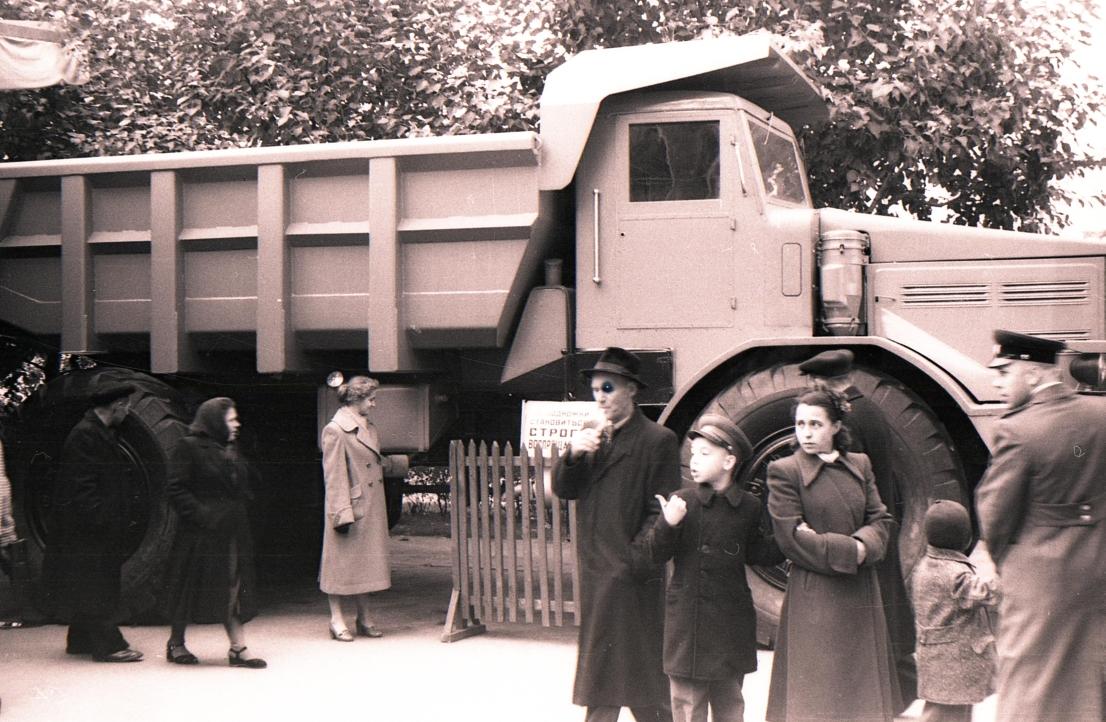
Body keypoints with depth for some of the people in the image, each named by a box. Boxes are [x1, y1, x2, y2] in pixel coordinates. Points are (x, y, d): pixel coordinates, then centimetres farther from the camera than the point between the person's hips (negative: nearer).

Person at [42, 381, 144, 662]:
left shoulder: (104, 433, 15)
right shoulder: (84, 436, -17)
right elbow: (82, 486, -21)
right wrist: (100, 518, -22)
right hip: (87, 530, -10)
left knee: (90, 588, 14)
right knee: (96, 587, -7)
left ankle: (80, 641, 22)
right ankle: (107, 644, -4)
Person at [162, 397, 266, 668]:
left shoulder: (231, 450, 15)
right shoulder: (189, 448, -10)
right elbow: (175, 489, -15)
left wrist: (241, 510, 7)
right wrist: (201, 514, -21)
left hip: (232, 533, 7)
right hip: (200, 534, -7)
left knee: (233, 589, 4)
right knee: (191, 588, 3)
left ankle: (238, 648, 5)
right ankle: (175, 643, 19)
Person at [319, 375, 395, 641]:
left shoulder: (369, 427, 14)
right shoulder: (335, 430, -12)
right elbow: (334, 475, -15)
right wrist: (343, 513, -19)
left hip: (372, 508, 8)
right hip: (351, 506, -8)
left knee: (366, 560, 12)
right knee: (342, 562, 0)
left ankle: (365, 618, 19)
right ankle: (337, 620, 7)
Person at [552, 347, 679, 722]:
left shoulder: (657, 440, -8)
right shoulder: (590, 434, 13)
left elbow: (661, 511, -11)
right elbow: (563, 489, 7)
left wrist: (636, 557, -17)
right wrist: (572, 454, -11)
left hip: (632, 575, -7)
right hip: (594, 570, 7)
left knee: (642, 669, 0)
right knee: (598, 660, 15)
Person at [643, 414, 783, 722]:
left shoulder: (748, 507, 0)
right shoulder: (682, 502, -6)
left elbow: (754, 552, 12)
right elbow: (655, 553, -8)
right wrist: (668, 524, -25)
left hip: (731, 619, 2)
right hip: (688, 617, -2)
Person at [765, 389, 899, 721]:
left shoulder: (859, 465, 10)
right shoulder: (784, 471, -5)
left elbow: (881, 520, 8)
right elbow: (791, 538, -11)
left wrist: (862, 546, -13)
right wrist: (849, 551, -14)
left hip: (861, 594, 5)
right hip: (814, 597, -5)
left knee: (863, 689, 10)